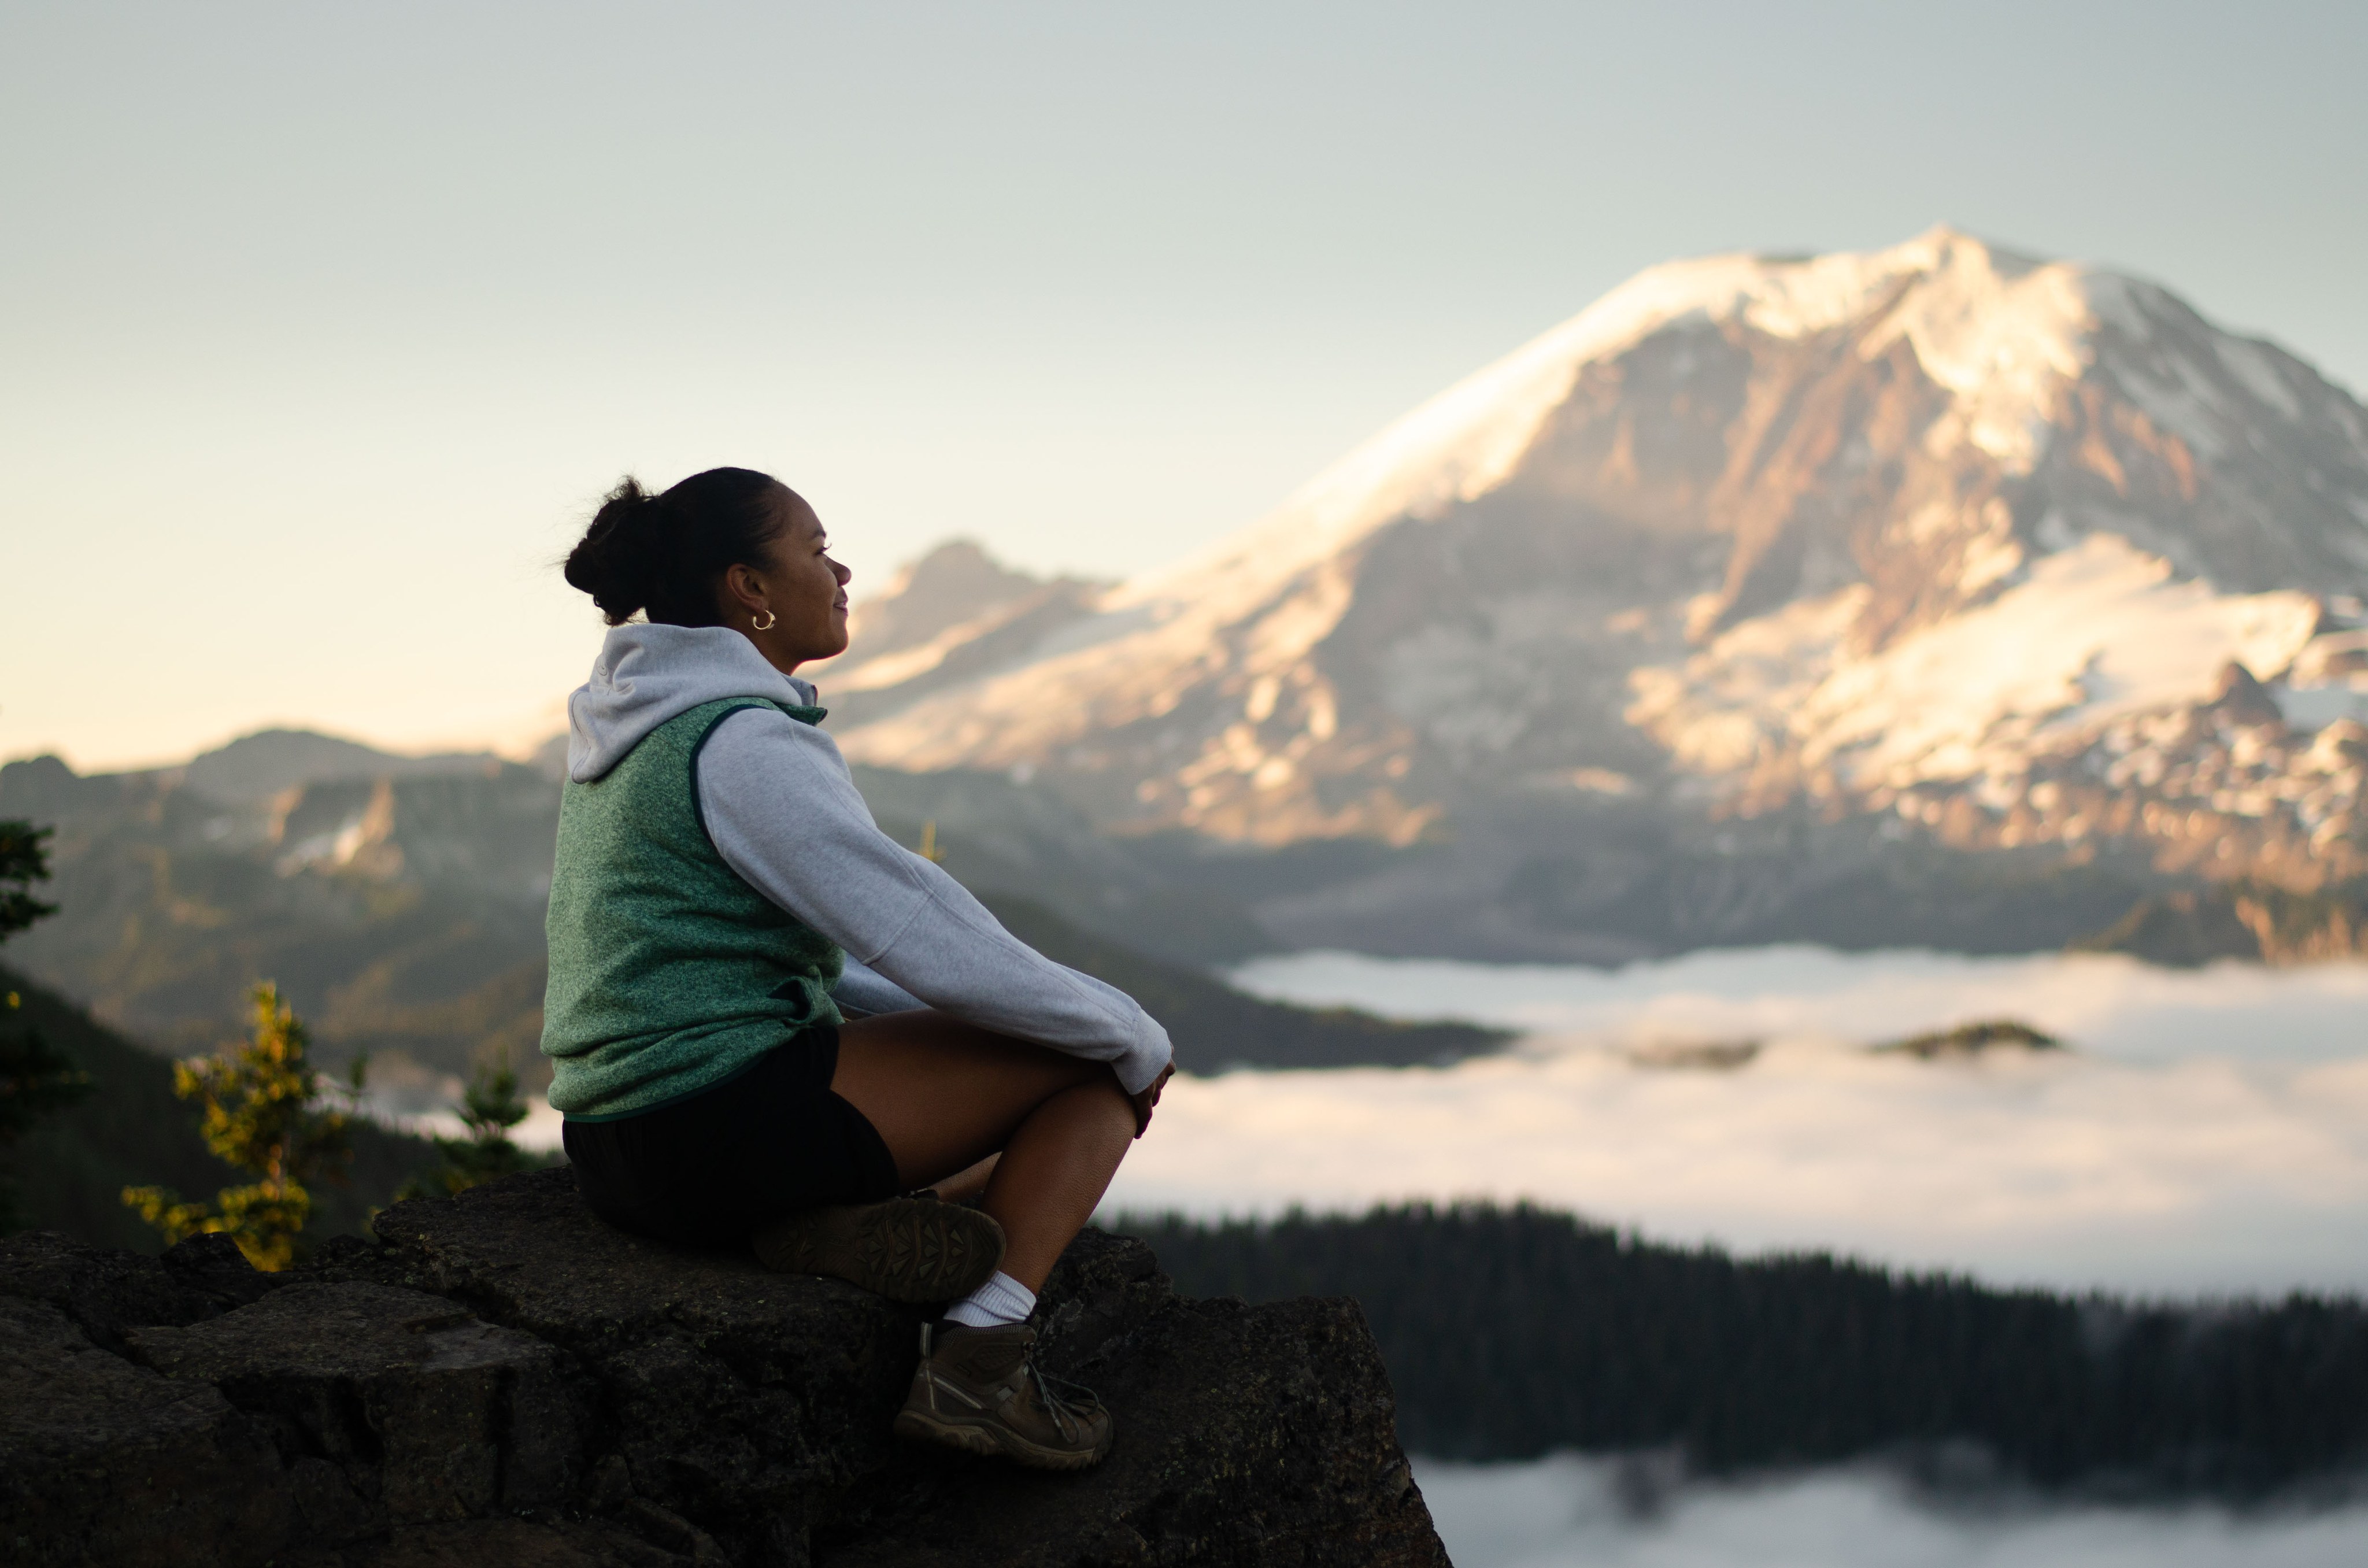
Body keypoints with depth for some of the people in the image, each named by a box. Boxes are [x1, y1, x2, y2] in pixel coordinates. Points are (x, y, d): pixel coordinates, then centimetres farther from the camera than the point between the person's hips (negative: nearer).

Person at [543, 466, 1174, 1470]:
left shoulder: (642, 731, 15)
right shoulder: (746, 743, -15)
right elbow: (930, 941, -18)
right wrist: (1132, 1037, -5)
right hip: (735, 1125, -10)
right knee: (1098, 1069, 0)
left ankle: (842, 1224, -3)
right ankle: (978, 1360, -14)